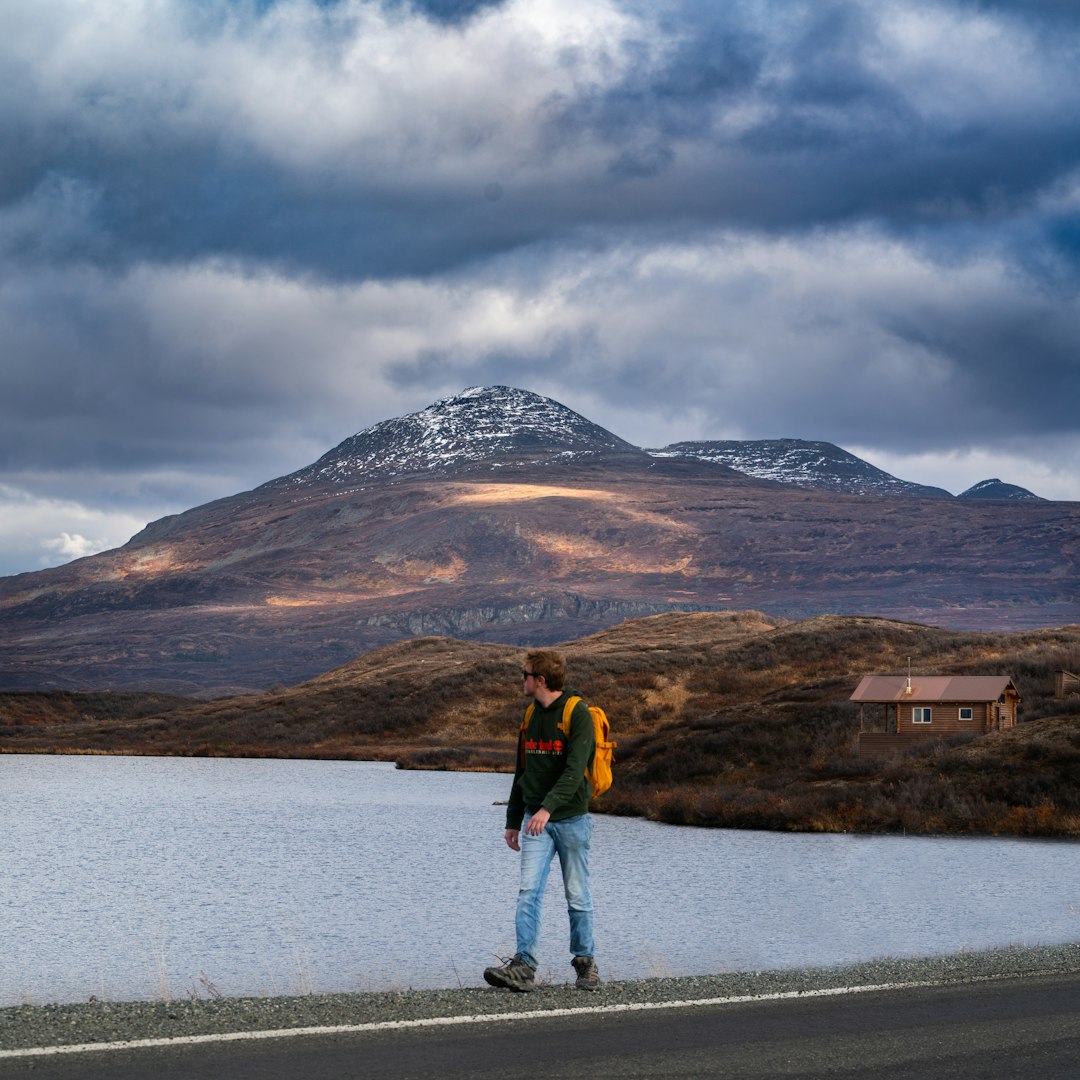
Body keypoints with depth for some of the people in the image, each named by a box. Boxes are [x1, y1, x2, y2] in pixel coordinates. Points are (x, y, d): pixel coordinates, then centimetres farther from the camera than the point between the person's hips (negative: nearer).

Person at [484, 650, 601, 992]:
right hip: (535, 820, 5)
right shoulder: (531, 716, 12)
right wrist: (513, 820, 20)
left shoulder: (578, 714, -11)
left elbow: (574, 771, -22)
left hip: (571, 819, -5)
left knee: (578, 897, 4)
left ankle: (585, 963, 18)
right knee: (528, 891, -8)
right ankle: (523, 966, -15)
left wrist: (547, 808, -33)